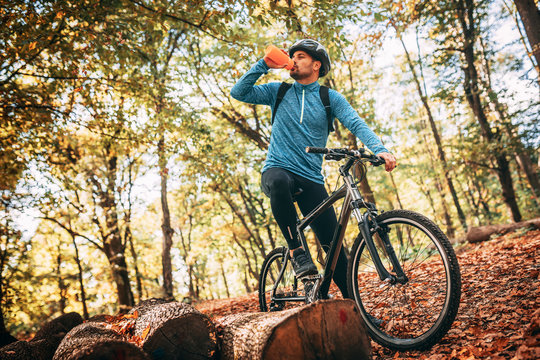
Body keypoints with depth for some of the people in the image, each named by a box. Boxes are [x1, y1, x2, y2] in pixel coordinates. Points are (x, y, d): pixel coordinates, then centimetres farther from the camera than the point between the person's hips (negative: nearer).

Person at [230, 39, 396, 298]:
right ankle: (296, 250, -22)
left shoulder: (330, 98, 8)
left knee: (334, 244, -4)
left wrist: (379, 149, -23)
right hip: (277, 169, 0)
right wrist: (264, 65, -4)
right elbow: (238, 92, 3)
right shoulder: (278, 92, 11)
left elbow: (356, 124, -6)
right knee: (279, 182, -40)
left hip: (311, 179, 1)